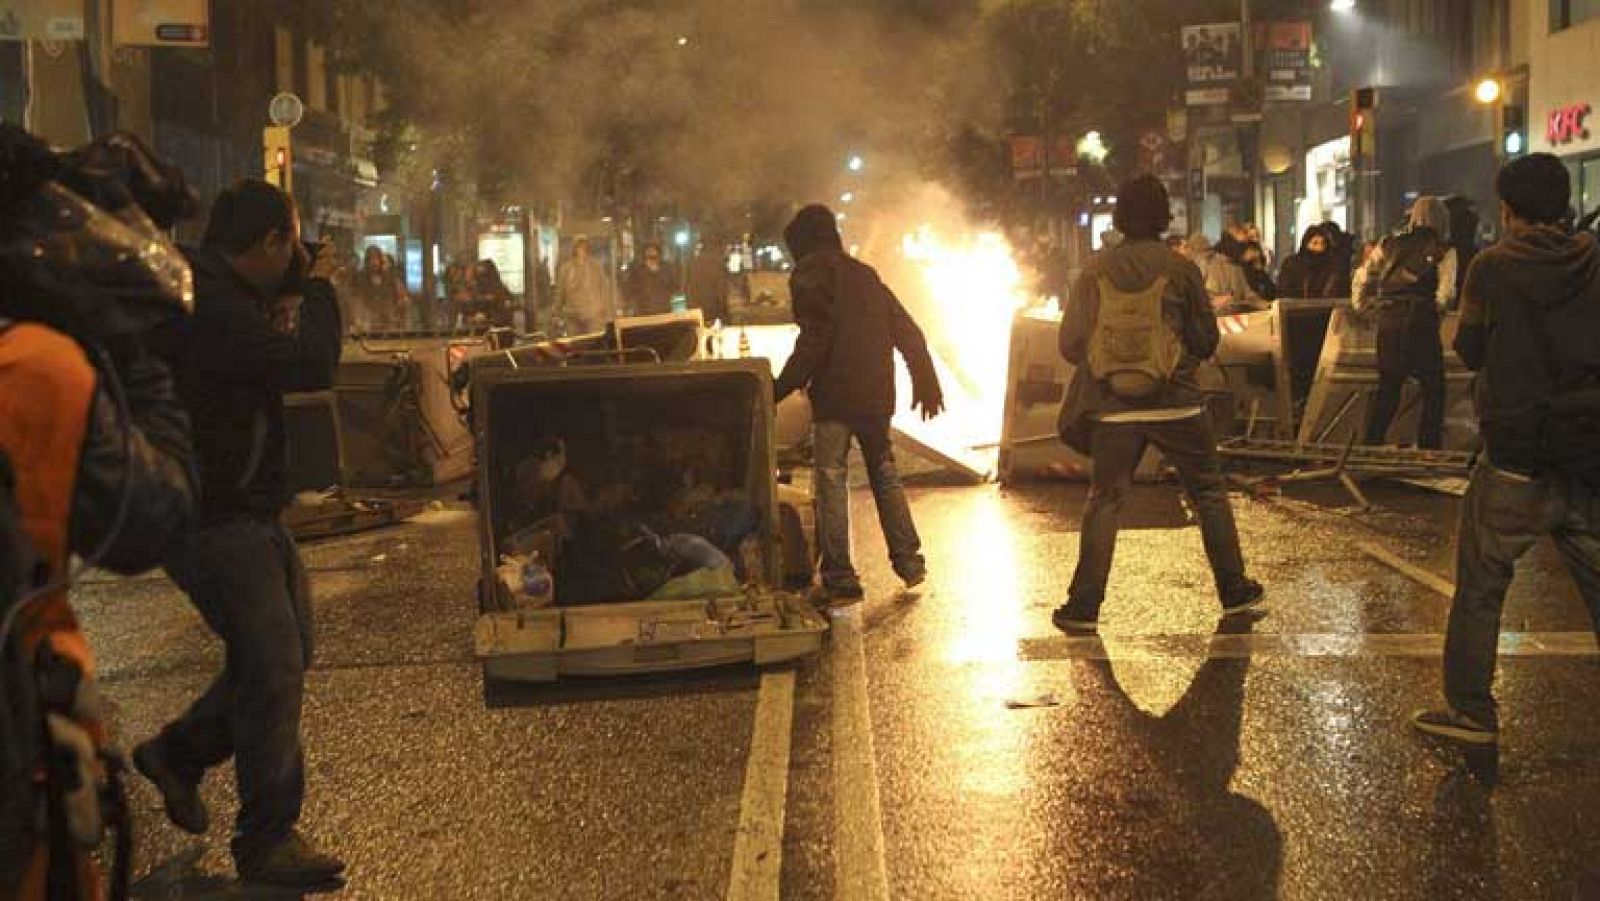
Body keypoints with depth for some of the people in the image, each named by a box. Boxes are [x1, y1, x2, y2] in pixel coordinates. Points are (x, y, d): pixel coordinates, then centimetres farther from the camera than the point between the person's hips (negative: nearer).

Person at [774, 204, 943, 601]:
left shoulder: (809, 275, -4)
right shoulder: (864, 273, 18)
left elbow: (814, 340, -16)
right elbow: (907, 330, 16)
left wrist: (782, 389, -14)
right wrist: (926, 383, 20)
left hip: (834, 396, -6)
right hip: (876, 393, 7)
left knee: (831, 481, -2)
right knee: (885, 472, 18)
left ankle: (839, 579, -3)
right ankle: (909, 562, 20)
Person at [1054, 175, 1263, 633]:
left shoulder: (1096, 272, -3)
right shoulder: (1181, 270, -6)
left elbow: (1070, 344, -1)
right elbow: (1207, 341, -1)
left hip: (1114, 407, 1)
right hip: (1177, 405, -1)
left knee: (1104, 502, 6)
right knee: (1209, 494, 14)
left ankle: (1084, 606, 2)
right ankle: (1235, 591, 20)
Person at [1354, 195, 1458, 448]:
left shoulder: (1389, 244, 12)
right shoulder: (1443, 250, 2)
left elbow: (1363, 278, 12)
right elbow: (1446, 291, -10)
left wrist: (1361, 306, 24)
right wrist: (1435, 309, 7)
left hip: (1388, 321, 4)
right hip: (1421, 323, -4)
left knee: (1387, 389, 14)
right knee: (1433, 390, 8)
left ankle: (1371, 445, 13)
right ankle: (1428, 445, 5)